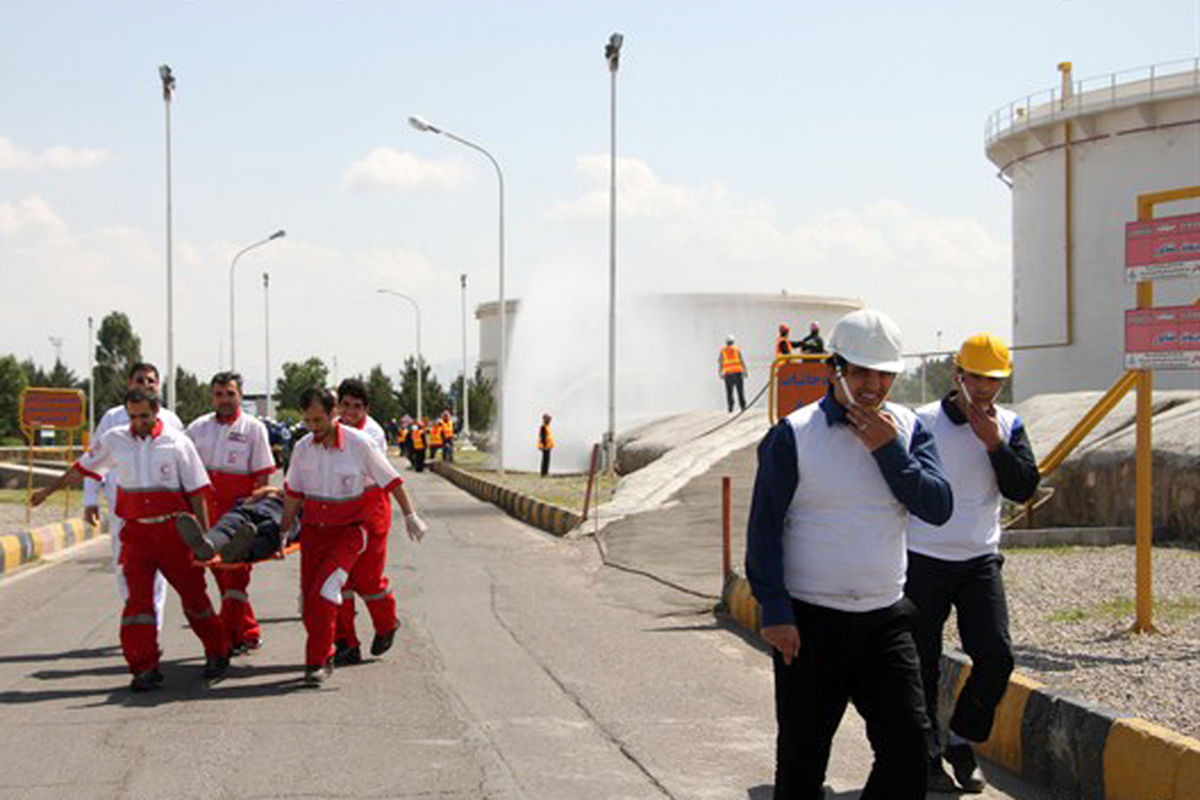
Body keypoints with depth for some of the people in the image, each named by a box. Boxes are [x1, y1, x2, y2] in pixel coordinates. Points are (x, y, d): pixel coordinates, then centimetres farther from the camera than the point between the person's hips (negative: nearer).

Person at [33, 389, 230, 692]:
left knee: (194, 594, 5)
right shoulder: (114, 440, 5)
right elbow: (81, 468, 19)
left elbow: (196, 493, 0)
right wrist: (48, 490, 25)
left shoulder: (177, 442, -2)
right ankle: (145, 668, -4)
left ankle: (217, 654, 23)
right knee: (137, 596, -7)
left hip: (173, 530, -2)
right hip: (136, 532, 2)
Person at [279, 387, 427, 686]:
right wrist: (283, 533, 10)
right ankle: (324, 658, 25)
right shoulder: (303, 448, 0)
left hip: (347, 532, -4)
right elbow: (293, 495, 10)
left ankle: (316, 662, -11)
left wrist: (410, 516, 2)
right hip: (312, 530, 5)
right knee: (309, 600, 6)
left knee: (323, 594, -19)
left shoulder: (358, 444, -12)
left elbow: (390, 481, -1)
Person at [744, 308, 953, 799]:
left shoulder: (908, 430, 6)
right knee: (802, 758, 5)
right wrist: (774, 612, -10)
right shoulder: (792, 435, -5)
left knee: (908, 745, -4)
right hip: (809, 623, -3)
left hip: (886, 619, 3)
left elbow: (938, 508, -5)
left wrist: (888, 450, -14)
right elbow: (764, 529, -5)